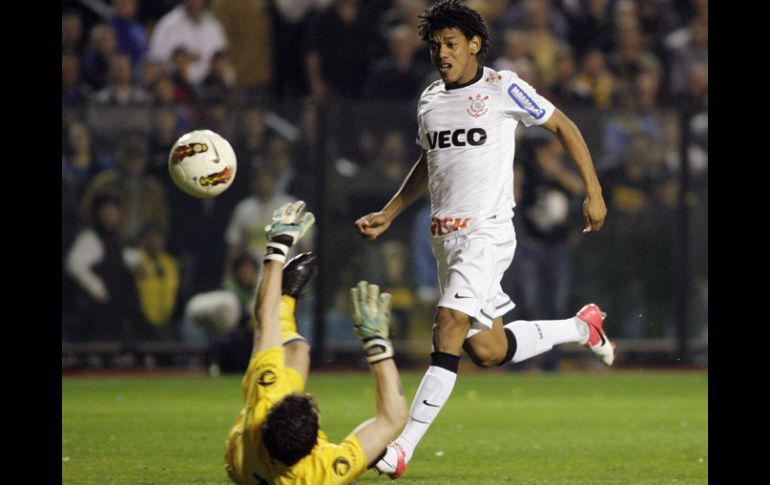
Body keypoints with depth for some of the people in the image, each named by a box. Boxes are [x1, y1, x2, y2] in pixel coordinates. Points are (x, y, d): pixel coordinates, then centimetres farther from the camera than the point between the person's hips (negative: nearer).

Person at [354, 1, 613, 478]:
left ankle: (404, 447, -21)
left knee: (448, 331, -19)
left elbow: (563, 126, 5)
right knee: (487, 350, 7)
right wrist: (387, 215, 20)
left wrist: (594, 192, 2)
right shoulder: (430, 100, 12)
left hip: (486, 231, -7)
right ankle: (582, 327, 32)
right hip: (445, 236, 7)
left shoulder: (503, 88, -5)